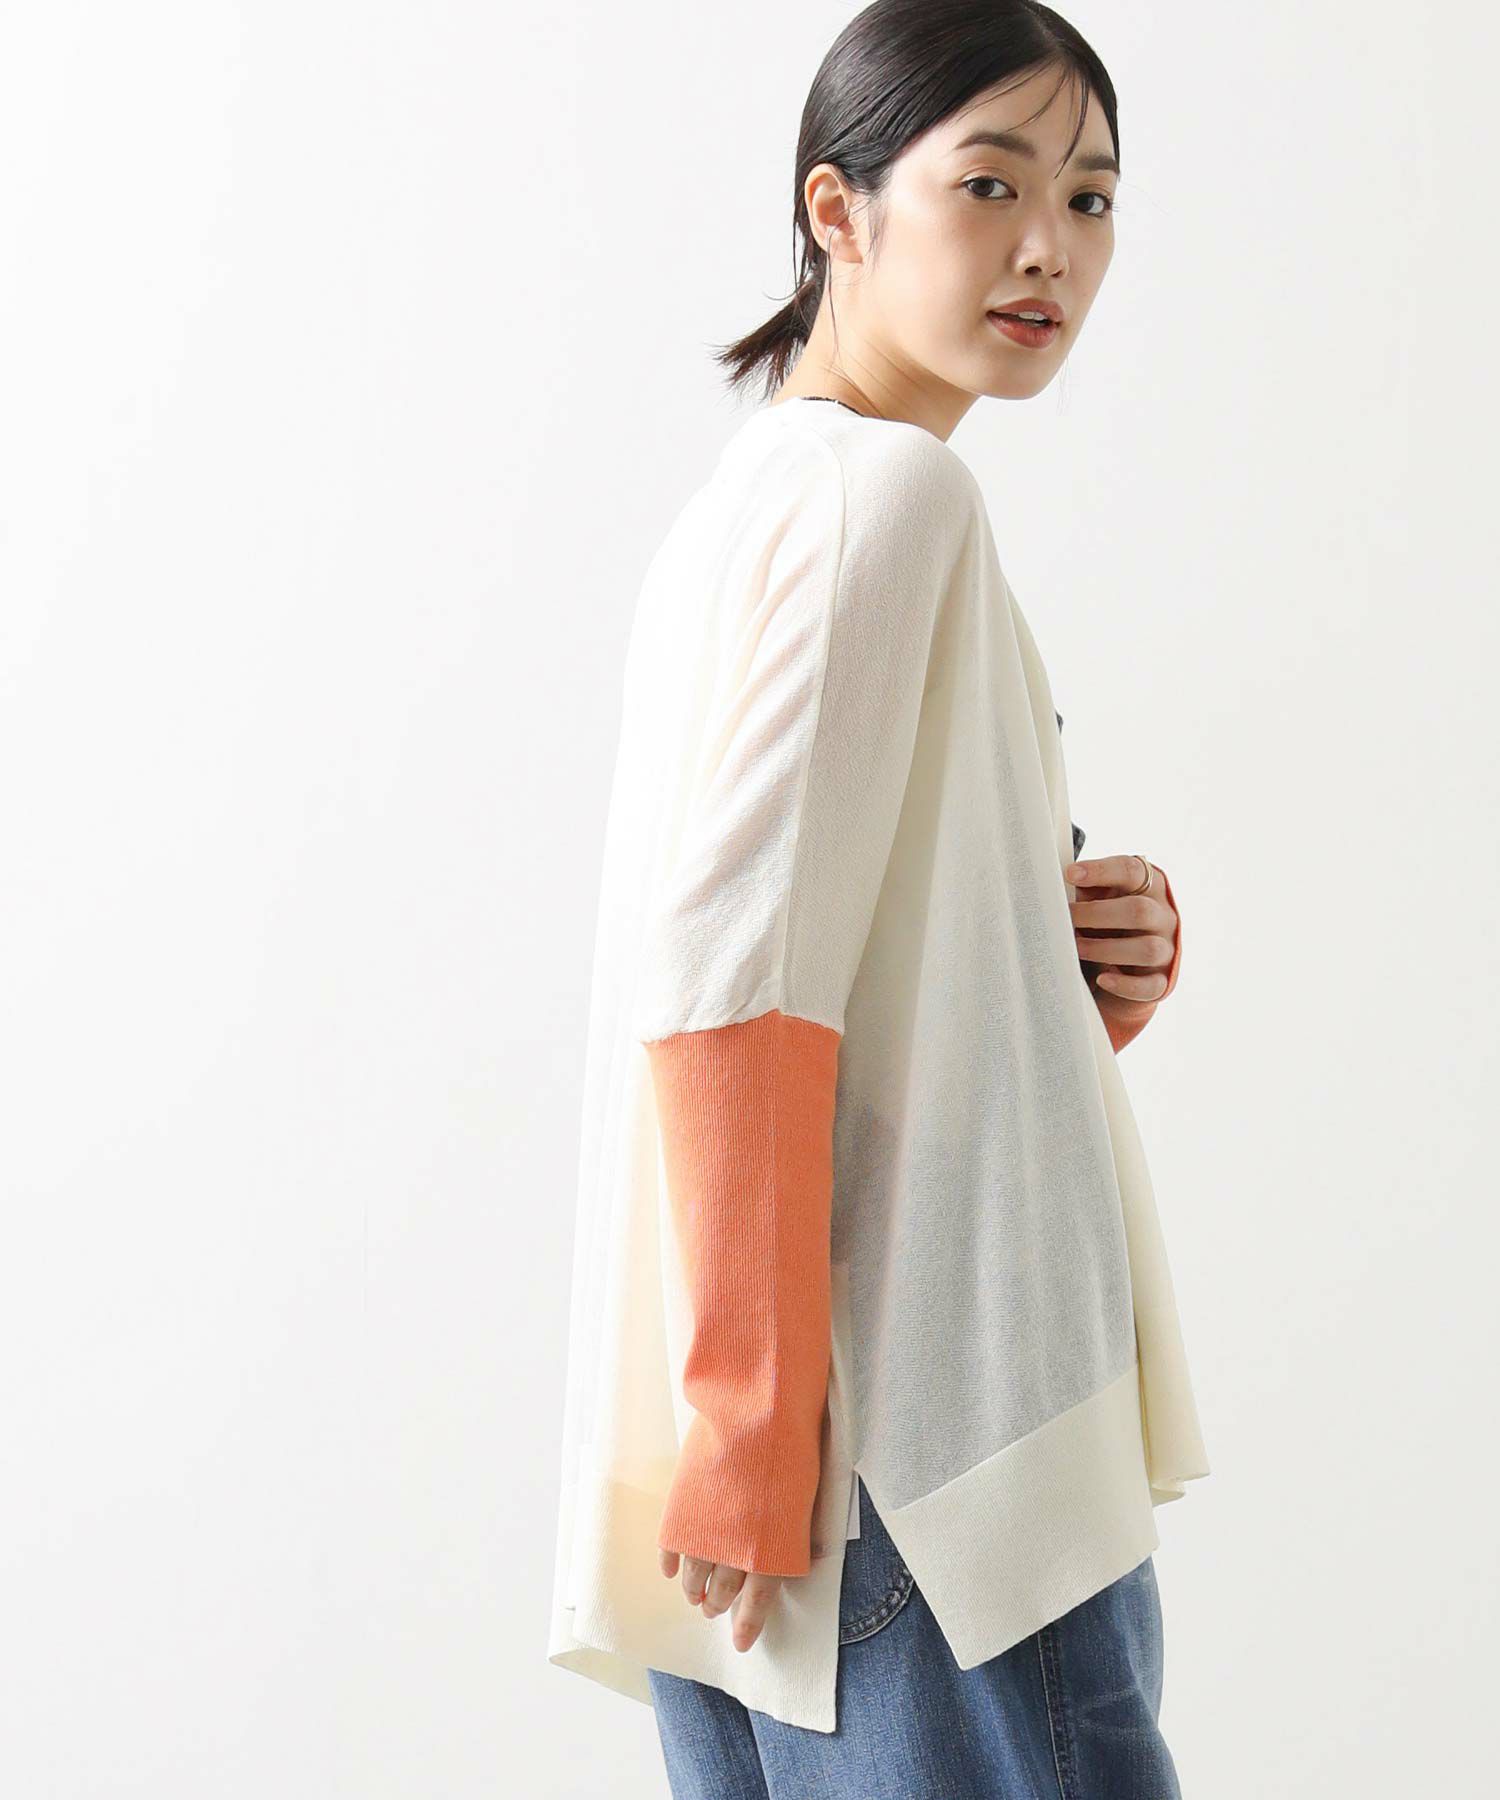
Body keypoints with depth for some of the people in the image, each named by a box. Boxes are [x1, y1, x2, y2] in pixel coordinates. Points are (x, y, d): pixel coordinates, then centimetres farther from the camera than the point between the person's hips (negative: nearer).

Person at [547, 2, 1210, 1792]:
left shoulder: (755, 488, 18)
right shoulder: (891, 488, -10)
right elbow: (729, 983, -19)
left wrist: (1091, 962, 4)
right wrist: (754, 1434, -19)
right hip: (920, 1456, -10)